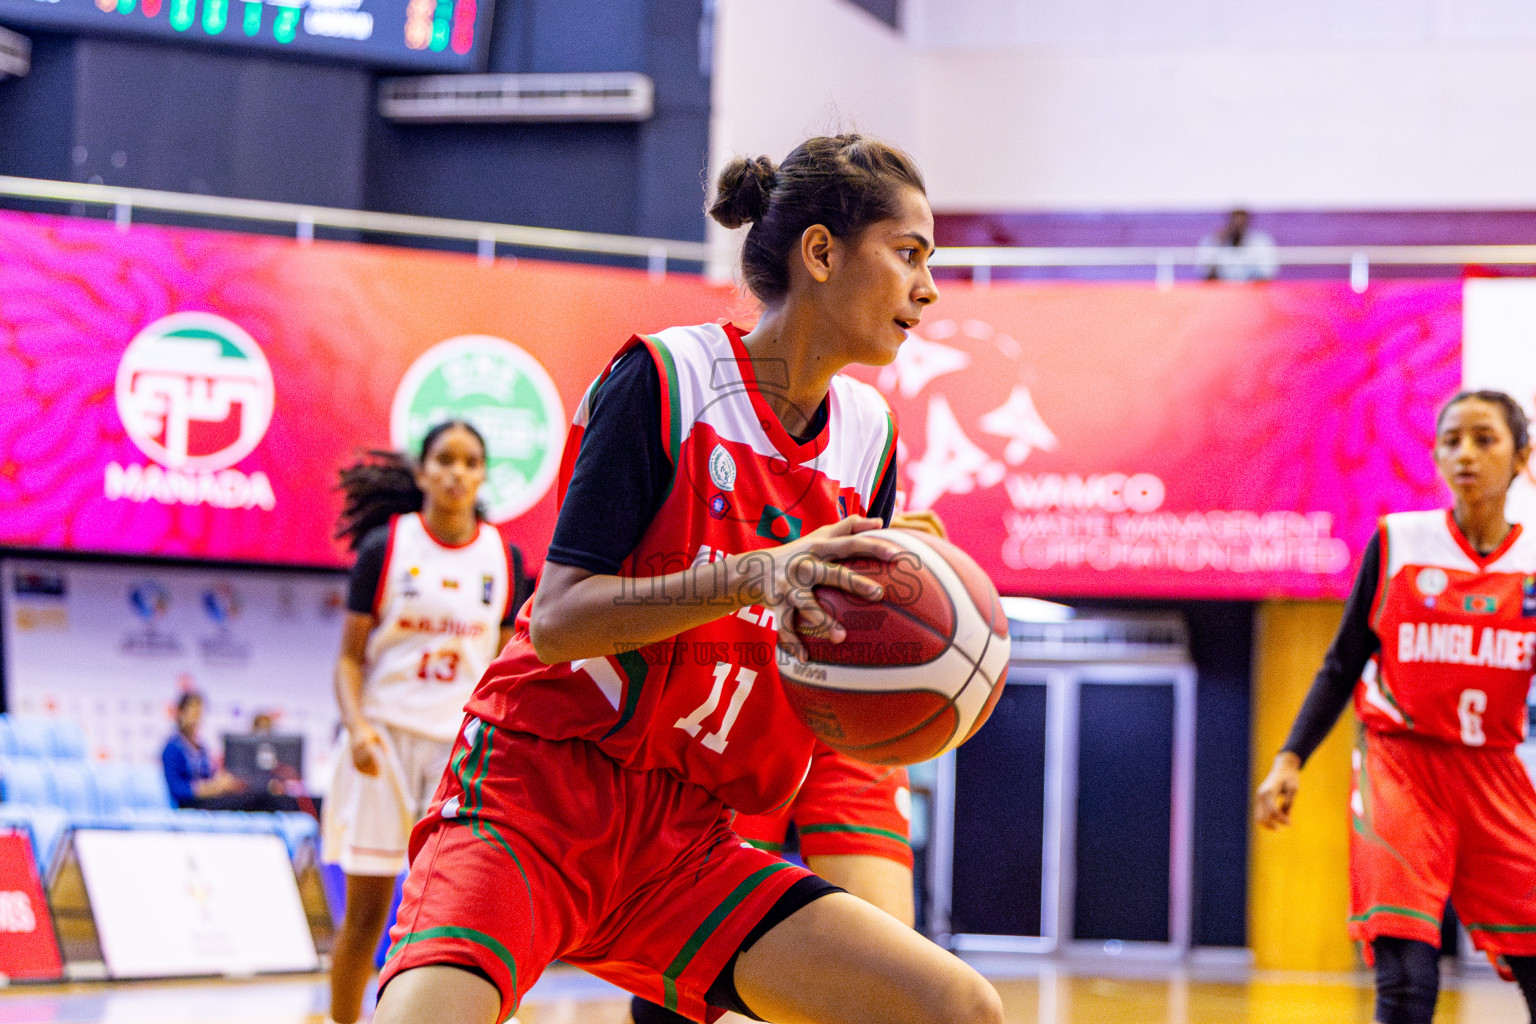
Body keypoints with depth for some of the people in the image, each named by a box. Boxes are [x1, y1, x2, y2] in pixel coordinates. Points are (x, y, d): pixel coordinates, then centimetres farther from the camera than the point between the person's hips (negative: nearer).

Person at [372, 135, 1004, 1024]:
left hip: (684, 846, 6)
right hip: (534, 800, -6)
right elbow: (558, 617, -14)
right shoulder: (668, 376, -8)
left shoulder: (867, 431, 9)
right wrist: (753, 576, -26)